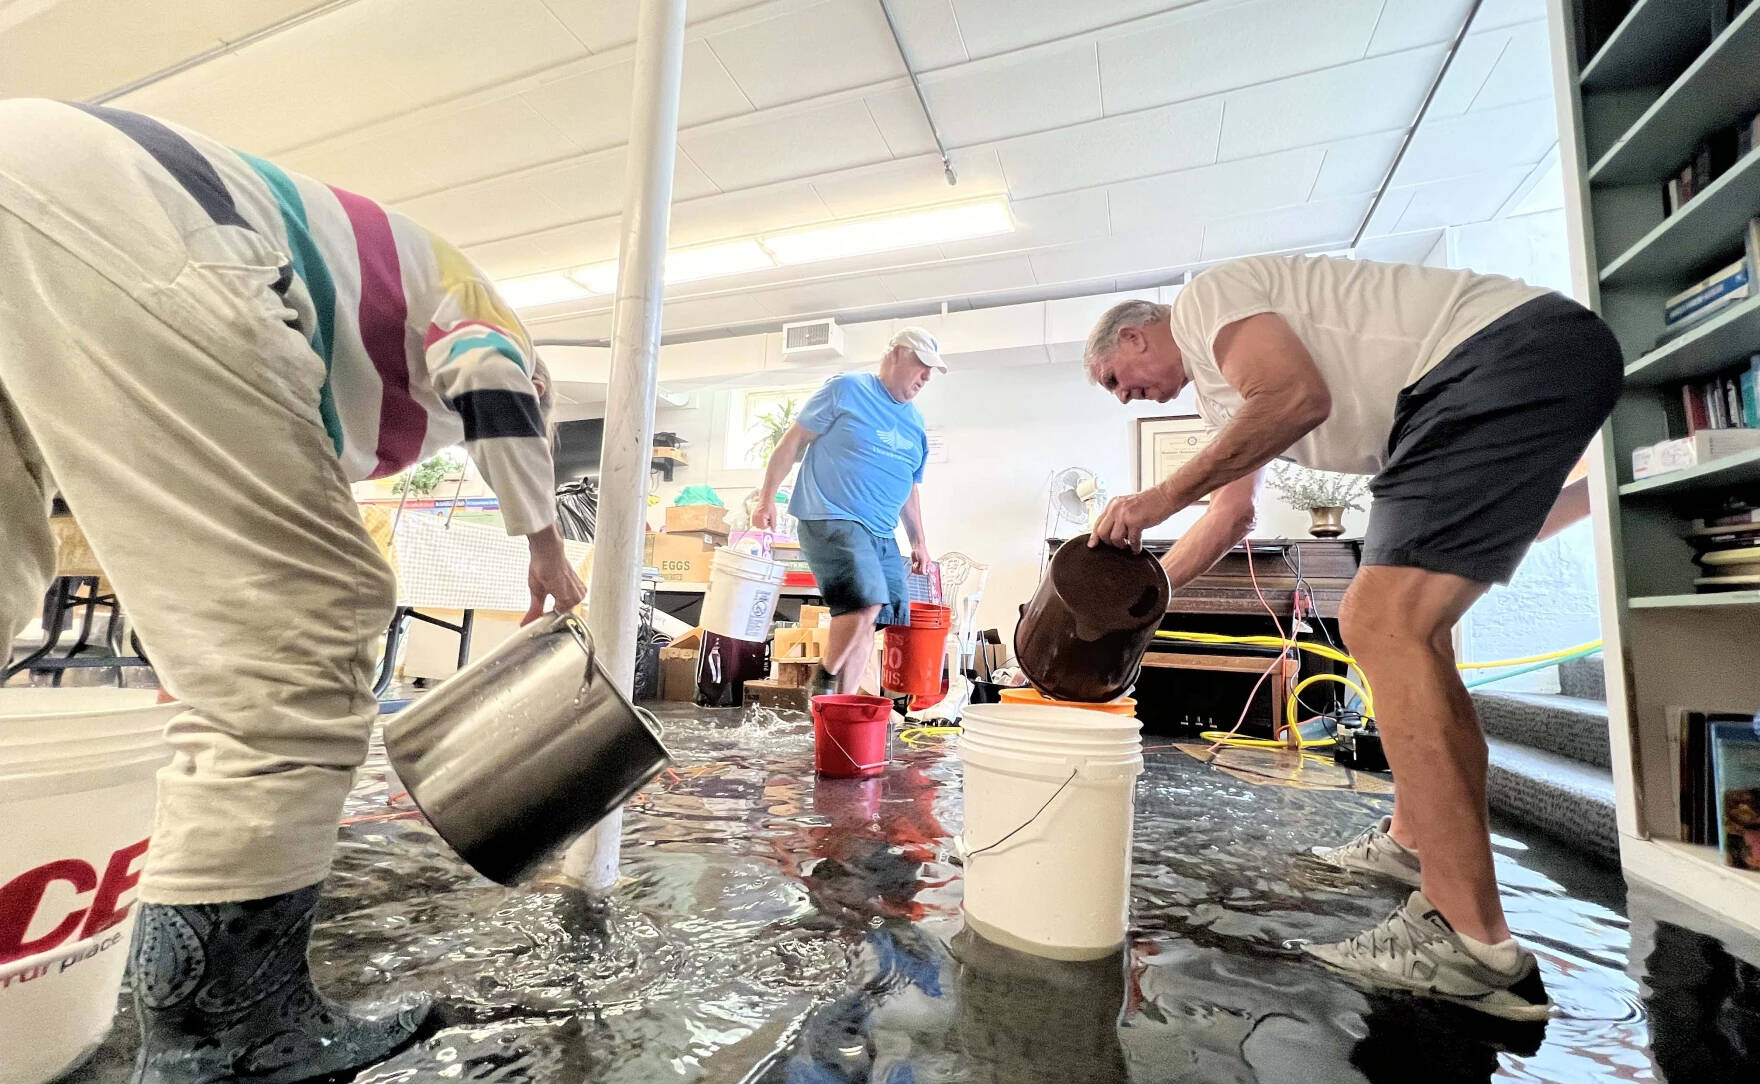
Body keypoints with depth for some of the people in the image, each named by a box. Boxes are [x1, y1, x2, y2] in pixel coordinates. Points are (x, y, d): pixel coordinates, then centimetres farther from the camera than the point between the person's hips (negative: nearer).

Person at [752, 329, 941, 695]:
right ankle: (823, 685, -3)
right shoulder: (846, 389, -1)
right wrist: (766, 497, -7)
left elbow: (909, 487, 26)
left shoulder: (915, 423, 18)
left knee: (867, 619, 3)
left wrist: (918, 541, 22)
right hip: (831, 519, -7)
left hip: (882, 535, 8)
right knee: (867, 600, -24)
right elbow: (793, 441, -2)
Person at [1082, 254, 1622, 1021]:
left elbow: (1299, 397, -23)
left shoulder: (1203, 298, -4)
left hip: (1515, 348, -11)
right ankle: (1412, 842, 24)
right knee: (1404, 625, 13)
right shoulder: (1218, 383, 23)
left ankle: (1472, 944, -14)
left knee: (1383, 625, -19)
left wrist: (1160, 497, -19)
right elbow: (1229, 516, 24)